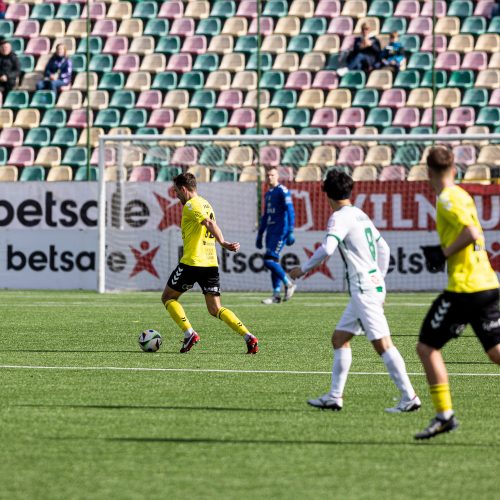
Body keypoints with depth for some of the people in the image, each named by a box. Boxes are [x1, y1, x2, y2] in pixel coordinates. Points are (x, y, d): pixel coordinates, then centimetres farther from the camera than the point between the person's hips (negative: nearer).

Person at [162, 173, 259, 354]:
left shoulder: (191, 205, -9)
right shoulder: (206, 204, 19)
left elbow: (209, 223, -23)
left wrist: (223, 243, -32)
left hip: (192, 262, -8)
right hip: (211, 263, 8)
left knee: (167, 297, 11)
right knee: (215, 309, 5)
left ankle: (189, 334, -3)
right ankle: (249, 337, -13)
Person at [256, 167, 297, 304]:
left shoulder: (282, 191, -8)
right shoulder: (268, 194, 17)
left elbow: (290, 212, -14)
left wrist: (290, 232, -20)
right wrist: (260, 235, 26)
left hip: (280, 231, -8)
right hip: (270, 231, 8)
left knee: (269, 260, -14)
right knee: (273, 262, 6)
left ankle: (289, 284, -1)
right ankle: (276, 295, 8)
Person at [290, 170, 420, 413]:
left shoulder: (340, 217, -10)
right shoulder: (361, 215, 18)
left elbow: (327, 248, -25)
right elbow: (384, 249, 24)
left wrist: (303, 269, -12)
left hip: (364, 289, -10)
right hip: (374, 284, 10)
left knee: (381, 343, -11)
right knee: (339, 338, 13)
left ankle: (409, 397, -14)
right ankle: (334, 397, 13)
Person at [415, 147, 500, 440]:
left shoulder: (447, 198, -10)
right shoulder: (462, 195, 17)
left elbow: (472, 233, -22)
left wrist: (445, 254, -11)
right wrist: (443, 253, 15)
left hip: (464, 288, -8)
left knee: (427, 347, 1)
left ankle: (445, 414, 0)